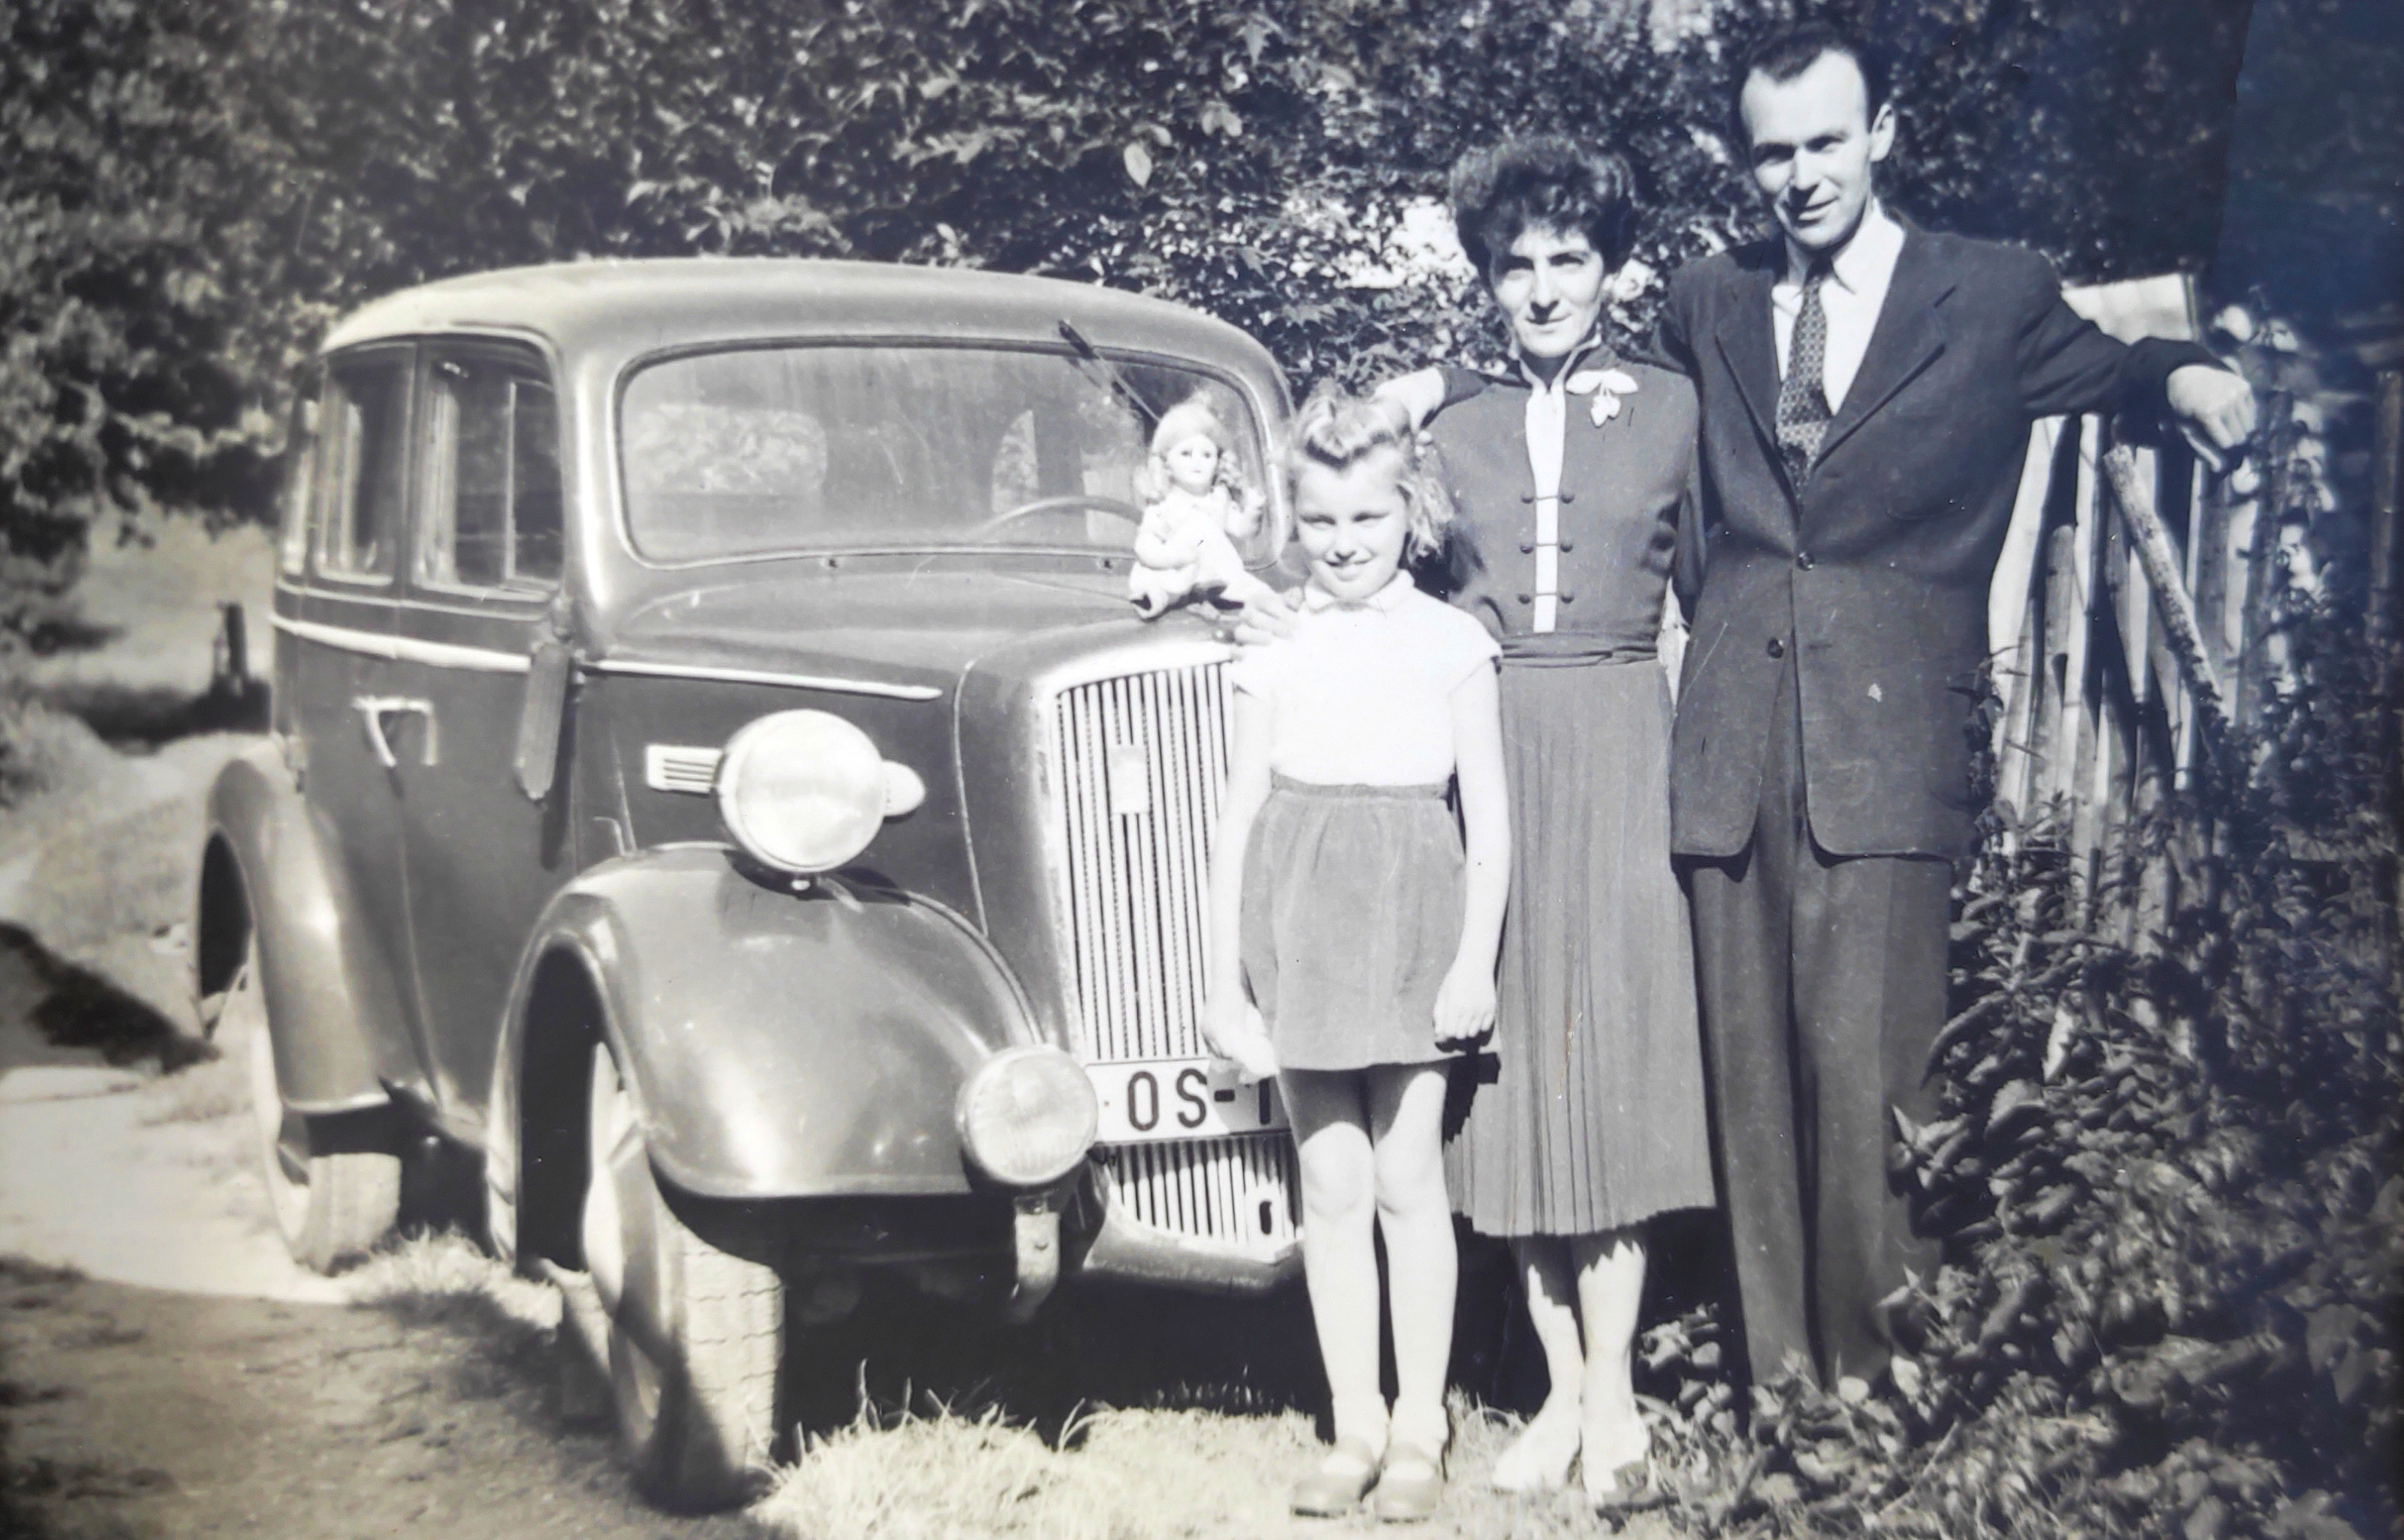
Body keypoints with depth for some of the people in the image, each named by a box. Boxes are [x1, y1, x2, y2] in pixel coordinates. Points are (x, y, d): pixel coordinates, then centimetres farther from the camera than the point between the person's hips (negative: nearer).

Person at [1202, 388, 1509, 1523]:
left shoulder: (1451, 644, 1)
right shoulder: (1273, 655, 6)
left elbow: (1489, 814, 1)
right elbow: (1236, 818, 7)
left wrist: (1476, 960, -5)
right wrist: (1223, 977, 4)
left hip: (1411, 919, -2)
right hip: (1298, 923, 2)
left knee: (1408, 1181, 1)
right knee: (1331, 1187, 6)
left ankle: (1420, 1426, 13)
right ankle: (1354, 1426, 16)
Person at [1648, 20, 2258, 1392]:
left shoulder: (1998, 298, 8)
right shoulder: (1707, 303, 17)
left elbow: (2109, 374, 23)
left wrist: (2183, 375, 2)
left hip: (1888, 732, -3)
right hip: (1735, 733, 3)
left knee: (1865, 1064, -11)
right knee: (1751, 1069, 3)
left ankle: (1873, 1369, 1)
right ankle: (1781, 1374, 12)